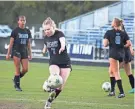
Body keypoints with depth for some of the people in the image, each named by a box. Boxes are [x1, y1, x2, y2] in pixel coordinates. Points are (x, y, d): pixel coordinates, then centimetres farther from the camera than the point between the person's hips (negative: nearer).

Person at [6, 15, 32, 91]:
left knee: (25, 69, -3)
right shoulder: (15, 31, -4)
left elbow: (29, 44, 14)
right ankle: (17, 86, 3)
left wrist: (30, 54, 11)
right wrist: (8, 54, -5)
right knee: (18, 69, -6)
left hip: (24, 52, 4)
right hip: (16, 51, -4)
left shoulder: (28, 31, 8)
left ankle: (16, 79, 21)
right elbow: (11, 43, -3)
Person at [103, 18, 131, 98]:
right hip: (121, 54, 5)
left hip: (113, 54, -5)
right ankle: (112, 90, 23)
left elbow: (105, 44, -10)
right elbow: (129, 44, -1)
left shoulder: (109, 33, -3)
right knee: (111, 71, 22)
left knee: (116, 73, -5)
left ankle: (122, 92, -14)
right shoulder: (123, 33, 7)